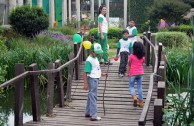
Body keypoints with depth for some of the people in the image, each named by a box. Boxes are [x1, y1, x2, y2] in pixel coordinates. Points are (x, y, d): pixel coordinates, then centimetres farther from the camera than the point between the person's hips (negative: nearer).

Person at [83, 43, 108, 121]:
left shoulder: (95, 58, 10)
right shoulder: (89, 60, -18)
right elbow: (85, 73, -20)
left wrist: (102, 74, 13)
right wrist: (85, 84, -22)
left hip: (96, 79, 10)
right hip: (92, 79, -10)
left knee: (91, 96, 17)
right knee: (93, 97, -8)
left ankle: (88, 113, 28)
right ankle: (93, 116, -5)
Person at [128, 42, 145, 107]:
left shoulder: (131, 56, -11)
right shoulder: (142, 57, 1)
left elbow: (129, 65, -5)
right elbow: (142, 64, 6)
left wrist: (128, 72, 5)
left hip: (133, 73, -4)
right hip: (140, 73, 4)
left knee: (131, 86, 10)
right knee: (139, 87, 11)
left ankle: (134, 97, -16)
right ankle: (140, 101, 14)